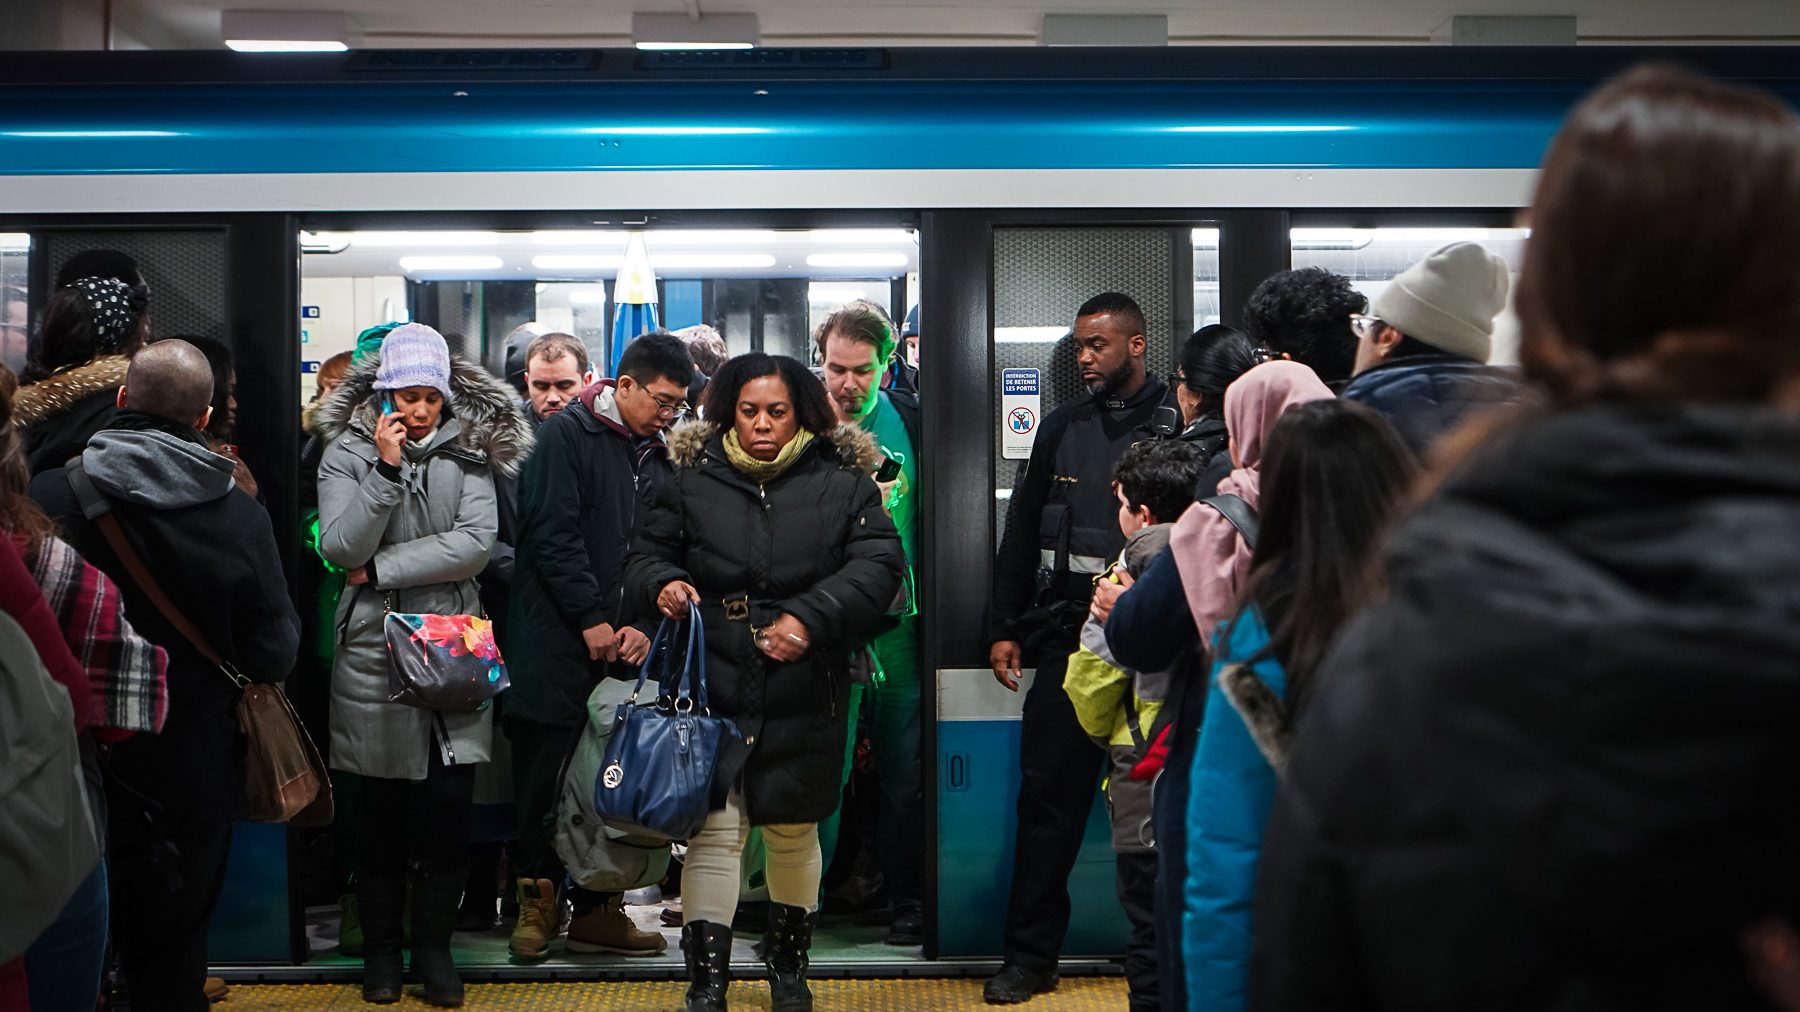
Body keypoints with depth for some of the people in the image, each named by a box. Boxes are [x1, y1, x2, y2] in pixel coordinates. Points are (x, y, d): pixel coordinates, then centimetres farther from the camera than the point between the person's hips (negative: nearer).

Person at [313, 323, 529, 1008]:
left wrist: (380, 569, -10)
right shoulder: (348, 452, 2)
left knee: (448, 808, 2)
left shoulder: (469, 452, 4)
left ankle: (433, 946, 18)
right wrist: (387, 468, -17)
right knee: (382, 809, 7)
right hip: (374, 651, -1)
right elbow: (340, 547, -10)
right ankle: (380, 947, 22)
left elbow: (476, 544, -10)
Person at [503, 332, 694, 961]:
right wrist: (591, 619, -12)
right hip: (558, 644, -5)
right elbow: (553, 534, -11)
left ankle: (597, 909, 13)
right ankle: (537, 903, 12)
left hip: (624, 647, 5)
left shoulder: (657, 460, 15)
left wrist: (644, 626, -2)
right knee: (546, 773, -1)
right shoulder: (567, 434, -4)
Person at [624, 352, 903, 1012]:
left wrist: (811, 616, -18)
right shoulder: (691, 481, 6)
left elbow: (878, 563, -6)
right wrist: (663, 582, -10)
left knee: (793, 833, 13)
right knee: (714, 834, -4)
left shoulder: (842, 482, 2)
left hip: (804, 695, 0)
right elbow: (646, 555, 13)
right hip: (712, 690, 0)